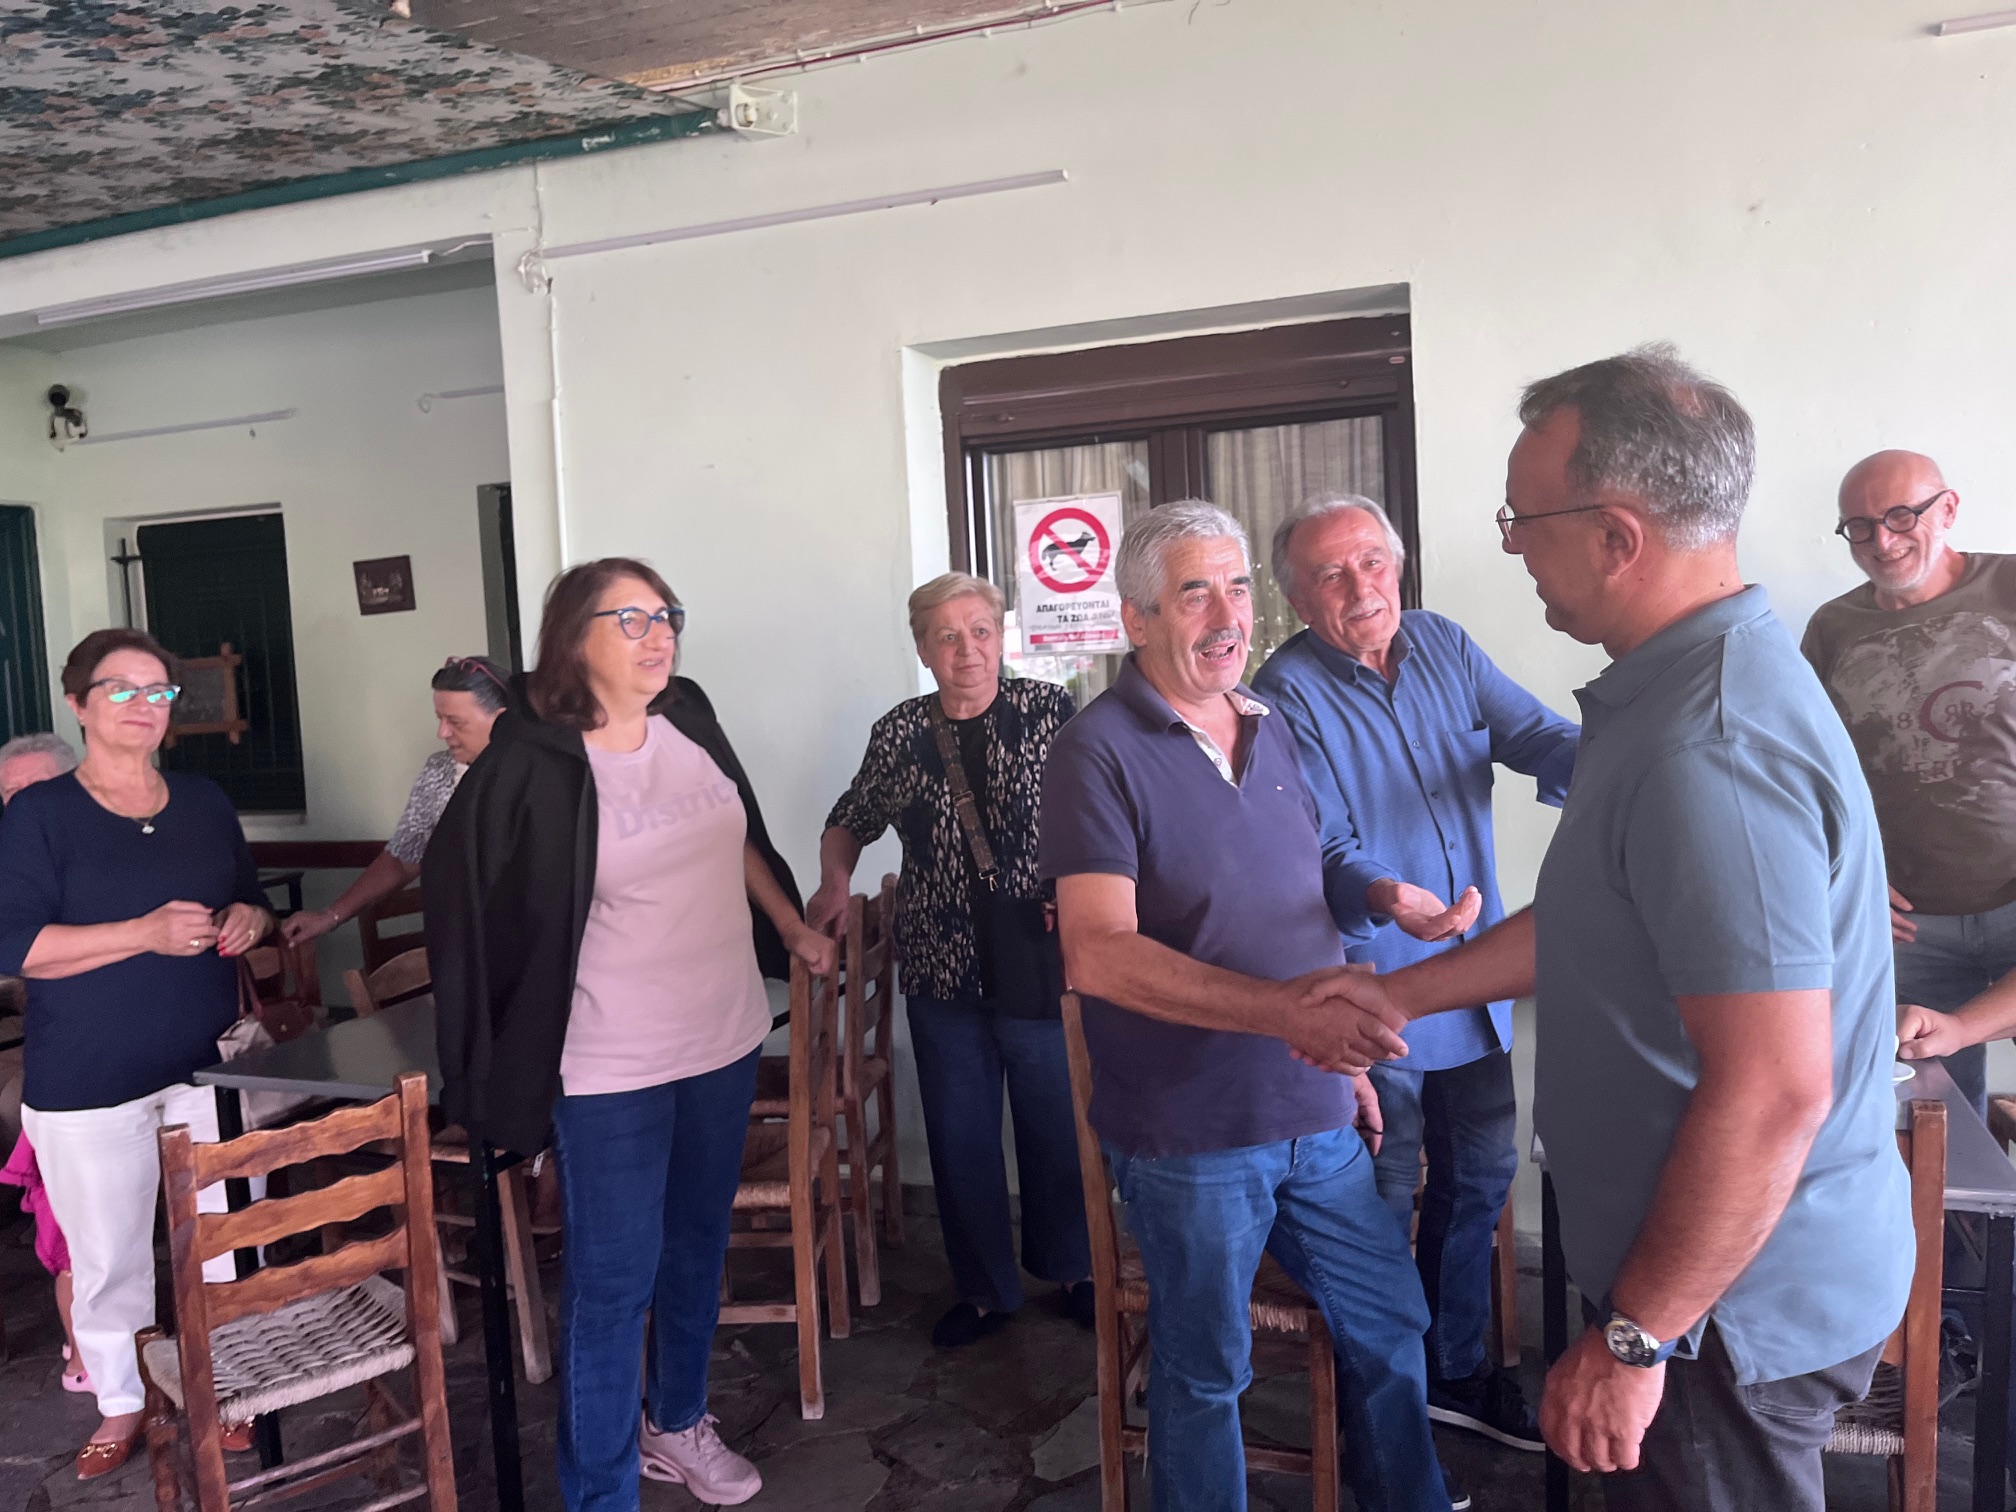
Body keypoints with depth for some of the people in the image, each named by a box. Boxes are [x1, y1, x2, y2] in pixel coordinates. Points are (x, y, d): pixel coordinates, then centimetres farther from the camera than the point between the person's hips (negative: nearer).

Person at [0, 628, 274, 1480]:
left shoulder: (205, 801, 8)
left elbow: (250, 901, 19)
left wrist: (249, 921, -6)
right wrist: (146, 934, -24)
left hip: (207, 1066, 4)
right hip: (87, 1083, -3)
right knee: (107, 1256, 7)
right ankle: (121, 1405, 29)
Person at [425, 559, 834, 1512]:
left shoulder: (688, 719, 1)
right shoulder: (532, 765, -17)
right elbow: (473, 897, -10)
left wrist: (795, 931, 21)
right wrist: (508, 1052, -8)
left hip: (725, 1039, 6)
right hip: (611, 1070, -6)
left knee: (697, 1246, 21)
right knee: (612, 1281, 4)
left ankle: (677, 1424, 42)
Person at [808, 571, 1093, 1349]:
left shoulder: (1049, 710, -5)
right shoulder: (898, 734, 3)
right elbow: (849, 822, 17)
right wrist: (835, 882, -1)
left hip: (1043, 966, -2)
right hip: (944, 974, 2)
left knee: (1059, 1131, 12)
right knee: (960, 1141, 12)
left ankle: (1072, 1270, 36)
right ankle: (985, 1289, 32)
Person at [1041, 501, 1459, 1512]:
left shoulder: (1270, 733, 7)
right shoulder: (1100, 752, -16)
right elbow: (1099, 954, -27)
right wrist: (1281, 1011, -36)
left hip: (1317, 1120, 7)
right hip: (1189, 1136, -6)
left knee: (1389, 1320, 19)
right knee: (1206, 1372, 11)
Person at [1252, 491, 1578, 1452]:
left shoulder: (1444, 646, 3)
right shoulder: (1287, 695, -15)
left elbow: (1531, 734, -5)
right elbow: (1320, 847, -21)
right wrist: (1385, 898, -42)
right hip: (1374, 992, -6)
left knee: (1480, 1177, 19)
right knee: (1382, 1203, 7)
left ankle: (1455, 1372, 39)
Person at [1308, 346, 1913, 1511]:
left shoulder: (1707, 750, -29)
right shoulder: (1710, 674, 6)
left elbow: (1776, 1089, -31)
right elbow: (1589, 924, 15)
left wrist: (1635, 1338, -23)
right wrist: (1403, 993, 17)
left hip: (1737, 1305, -10)